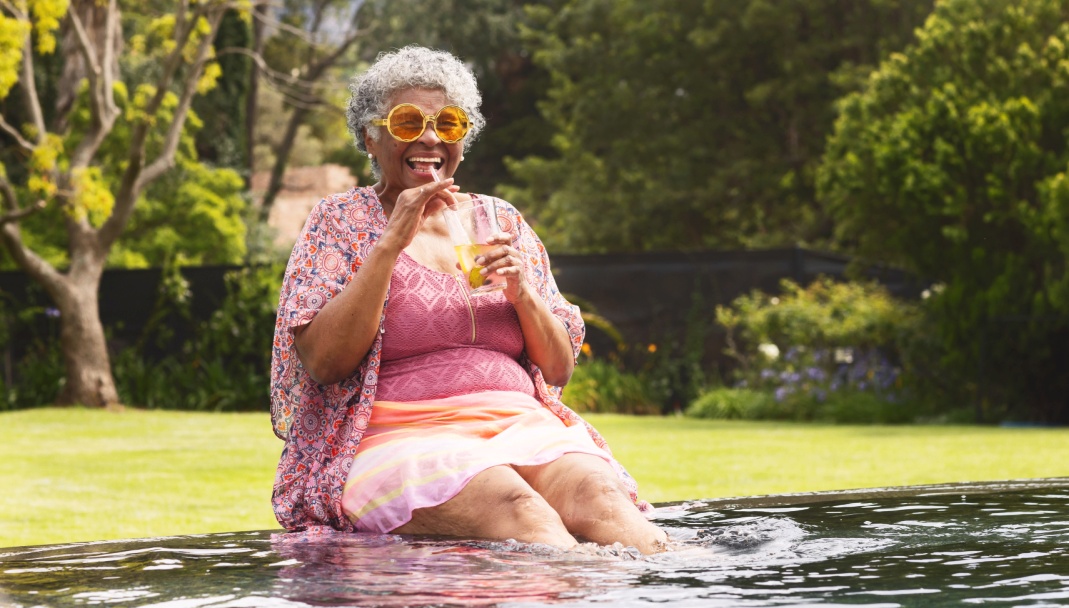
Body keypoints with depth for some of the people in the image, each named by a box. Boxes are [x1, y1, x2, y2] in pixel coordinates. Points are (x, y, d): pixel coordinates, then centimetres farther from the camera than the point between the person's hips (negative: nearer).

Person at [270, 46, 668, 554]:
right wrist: (391, 244, -11)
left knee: (598, 496, -32)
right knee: (519, 512, -36)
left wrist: (521, 292, -3)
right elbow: (322, 361, -6)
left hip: (519, 425, 4)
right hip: (402, 437, -4)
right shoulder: (340, 222, 10)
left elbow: (559, 370, 17)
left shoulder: (501, 222, 20)